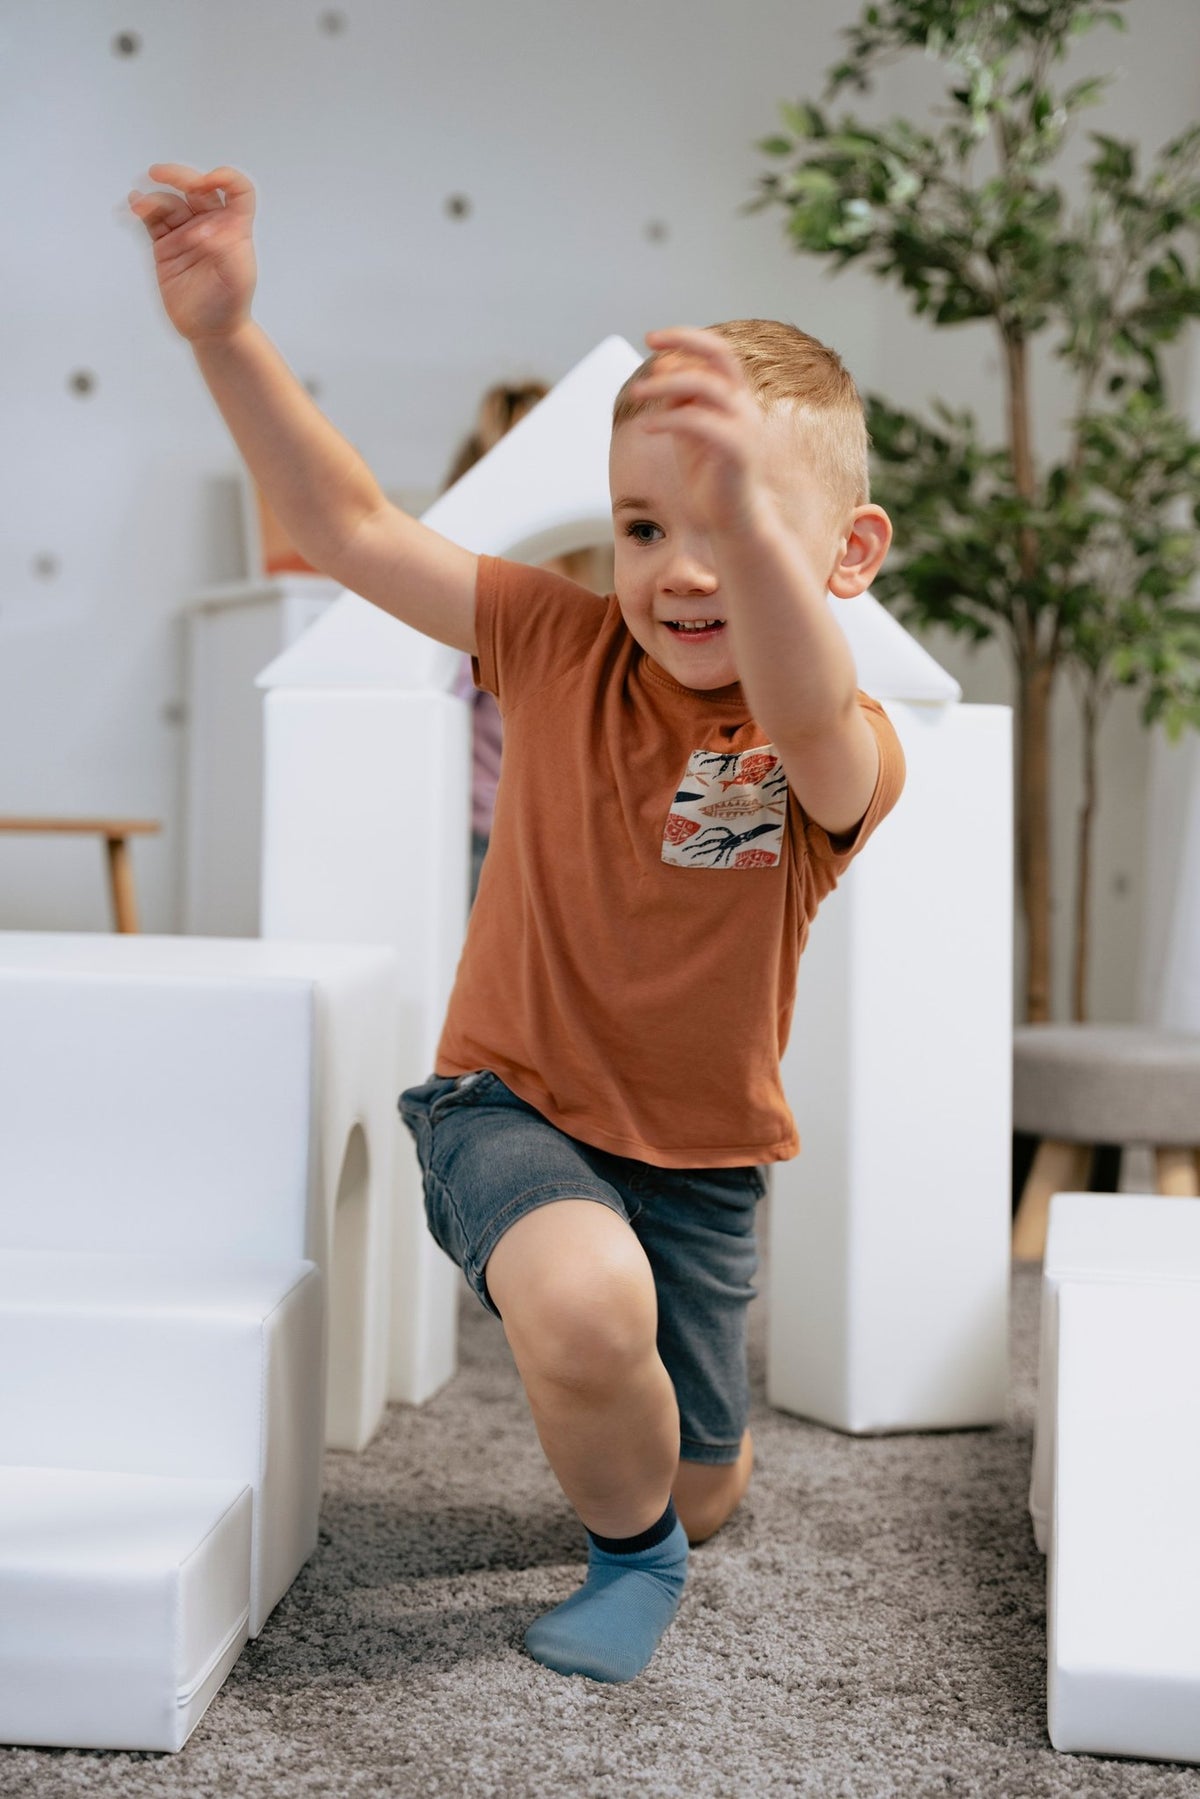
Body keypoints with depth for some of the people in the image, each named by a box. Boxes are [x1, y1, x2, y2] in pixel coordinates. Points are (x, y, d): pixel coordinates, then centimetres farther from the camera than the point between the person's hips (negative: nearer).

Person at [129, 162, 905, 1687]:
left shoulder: (837, 754, -19)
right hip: (512, 1102, 0)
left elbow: (807, 719, -46)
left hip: (695, 1156, 1)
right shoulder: (565, 648, -11)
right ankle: (629, 1550, 0)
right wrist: (226, 335, -29)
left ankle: (659, 1518, 54)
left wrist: (744, 511, -66)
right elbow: (352, 529, -15)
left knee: (700, 1494, 12)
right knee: (585, 1303, -34)